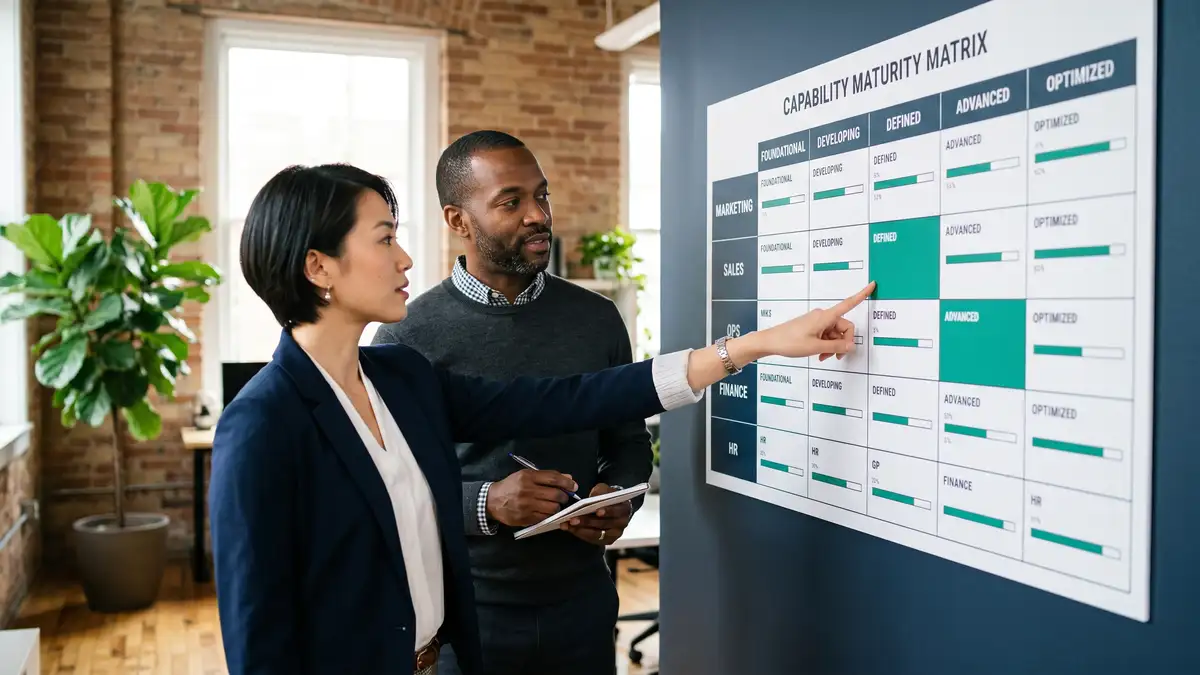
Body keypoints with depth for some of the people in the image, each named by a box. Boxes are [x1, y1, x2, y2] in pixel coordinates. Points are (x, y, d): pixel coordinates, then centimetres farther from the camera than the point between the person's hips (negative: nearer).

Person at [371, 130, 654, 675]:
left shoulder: (598, 318, 1)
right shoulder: (408, 338, -9)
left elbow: (629, 439, 11)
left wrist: (621, 497, -9)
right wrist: (484, 503, -23)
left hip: (582, 603, 3)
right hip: (464, 609, -3)